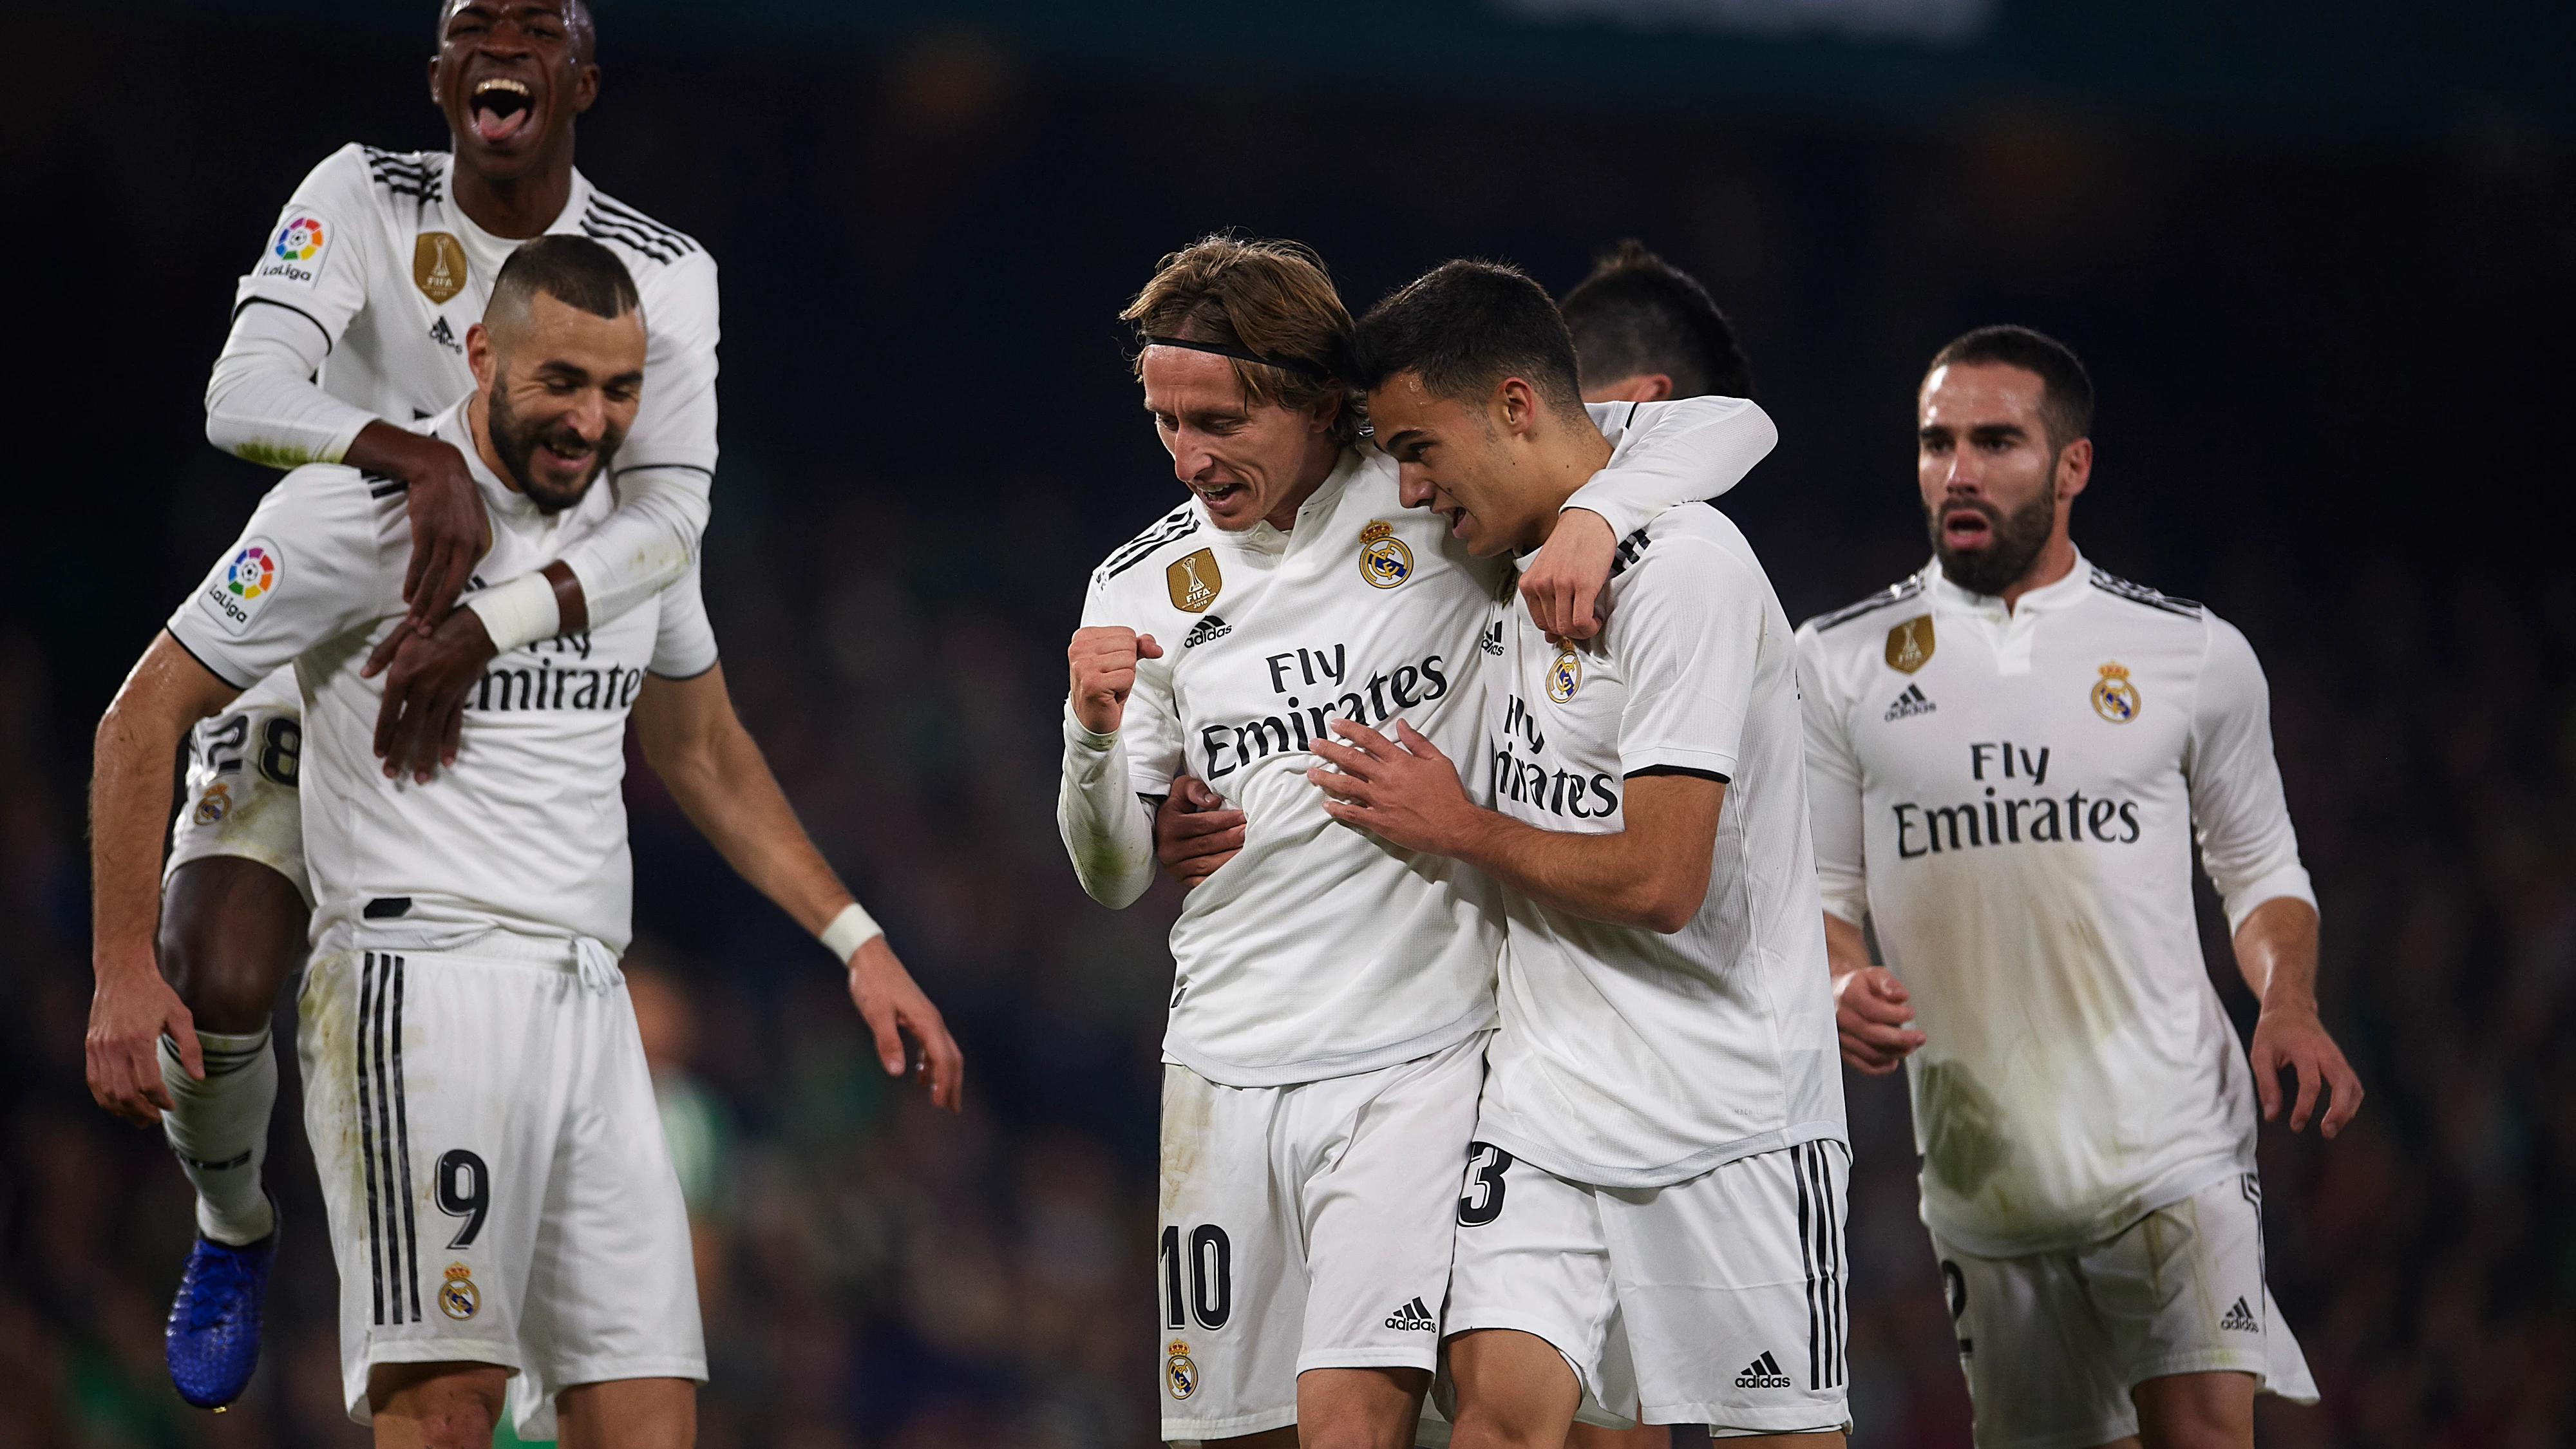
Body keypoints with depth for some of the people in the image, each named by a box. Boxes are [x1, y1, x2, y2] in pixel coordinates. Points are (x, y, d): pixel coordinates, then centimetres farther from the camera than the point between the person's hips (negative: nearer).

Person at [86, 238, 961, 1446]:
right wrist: (125, 976, -9)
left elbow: (704, 756, 29)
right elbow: (145, 719, -2)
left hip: (587, 1009, 7)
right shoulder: (362, 507, -5)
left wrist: (856, 941, 22)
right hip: (421, 981, -7)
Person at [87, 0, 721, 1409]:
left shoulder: (664, 277, -7)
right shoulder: (361, 200, -10)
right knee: (214, 990, -17)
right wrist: (423, 461, -43)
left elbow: (668, 521, -17)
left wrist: (483, 631, -32)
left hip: (518, 669, 1)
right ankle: (233, 1229, 15)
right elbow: (240, 397, -25)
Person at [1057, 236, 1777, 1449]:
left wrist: (1594, 514, -22)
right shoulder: (1141, 588, 8)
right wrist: (1094, 734, -10)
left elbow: (1724, 428, -3)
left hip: (1418, 1060, -4)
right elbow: (1116, 874, 10)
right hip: (1227, 1065, 4)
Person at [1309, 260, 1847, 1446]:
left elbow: (1659, 882, -20)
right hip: (1548, 1103, 7)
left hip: (1724, 1113, -7)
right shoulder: (1525, 575, 14)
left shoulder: (1686, 571, -15)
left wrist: (1458, 827, -6)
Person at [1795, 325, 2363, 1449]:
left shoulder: (2195, 656, 6)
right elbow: (1815, 889, 12)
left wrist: (2288, 1006, -3)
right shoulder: (1840, 663, 7)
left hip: (2170, 1142, -2)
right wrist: (1843, 984, -10)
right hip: (1981, 1173, 2)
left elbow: (2261, 870, 16)